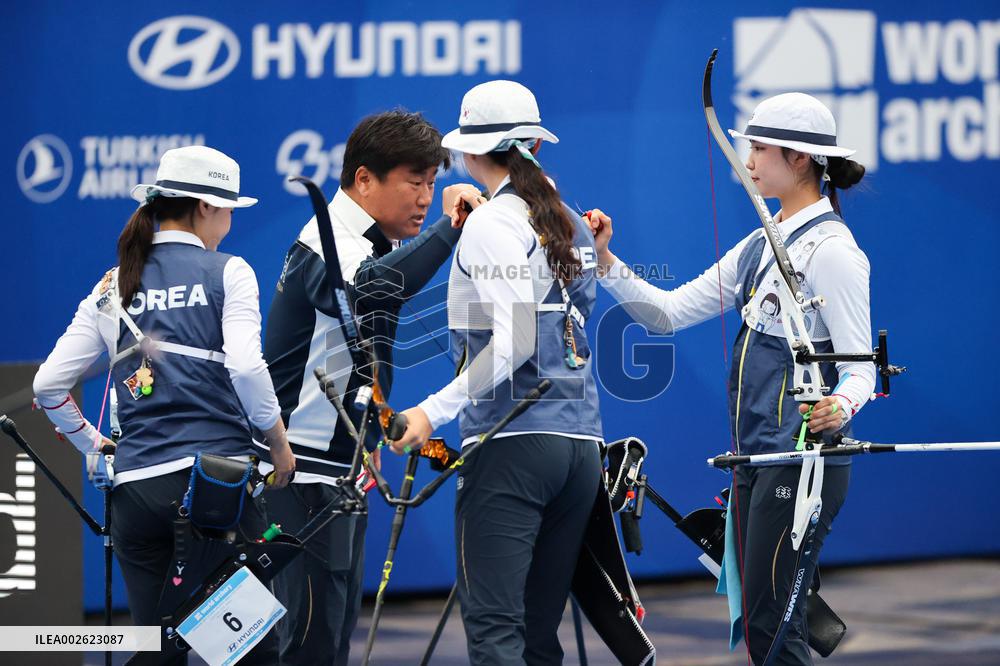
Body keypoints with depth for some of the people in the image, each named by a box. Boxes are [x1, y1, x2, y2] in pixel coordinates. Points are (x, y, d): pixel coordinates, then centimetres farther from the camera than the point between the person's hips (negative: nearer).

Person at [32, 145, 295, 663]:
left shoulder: (112, 288, 13)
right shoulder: (227, 272, 1)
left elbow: (48, 385, 9)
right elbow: (246, 367, -12)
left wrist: (93, 446, 22)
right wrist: (278, 440, 1)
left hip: (134, 485, 4)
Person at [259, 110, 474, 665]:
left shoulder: (377, 243, 14)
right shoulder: (328, 244, -19)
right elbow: (369, 288, -42)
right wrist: (449, 225, -42)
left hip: (344, 470, 10)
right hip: (305, 473, -10)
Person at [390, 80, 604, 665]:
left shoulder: (493, 222, -6)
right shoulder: (571, 225, 16)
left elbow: (515, 340, -17)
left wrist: (435, 410, -20)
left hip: (512, 440, -8)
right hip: (581, 443, 8)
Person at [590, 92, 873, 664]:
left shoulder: (830, 249, -13)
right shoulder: (763, 245, 14)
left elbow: (860, 365, -17)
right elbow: (670, 312, 13)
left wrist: (841, 404, -38)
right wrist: (606, 262, 1)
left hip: (801, 456, -9)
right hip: (755, 454, 9)